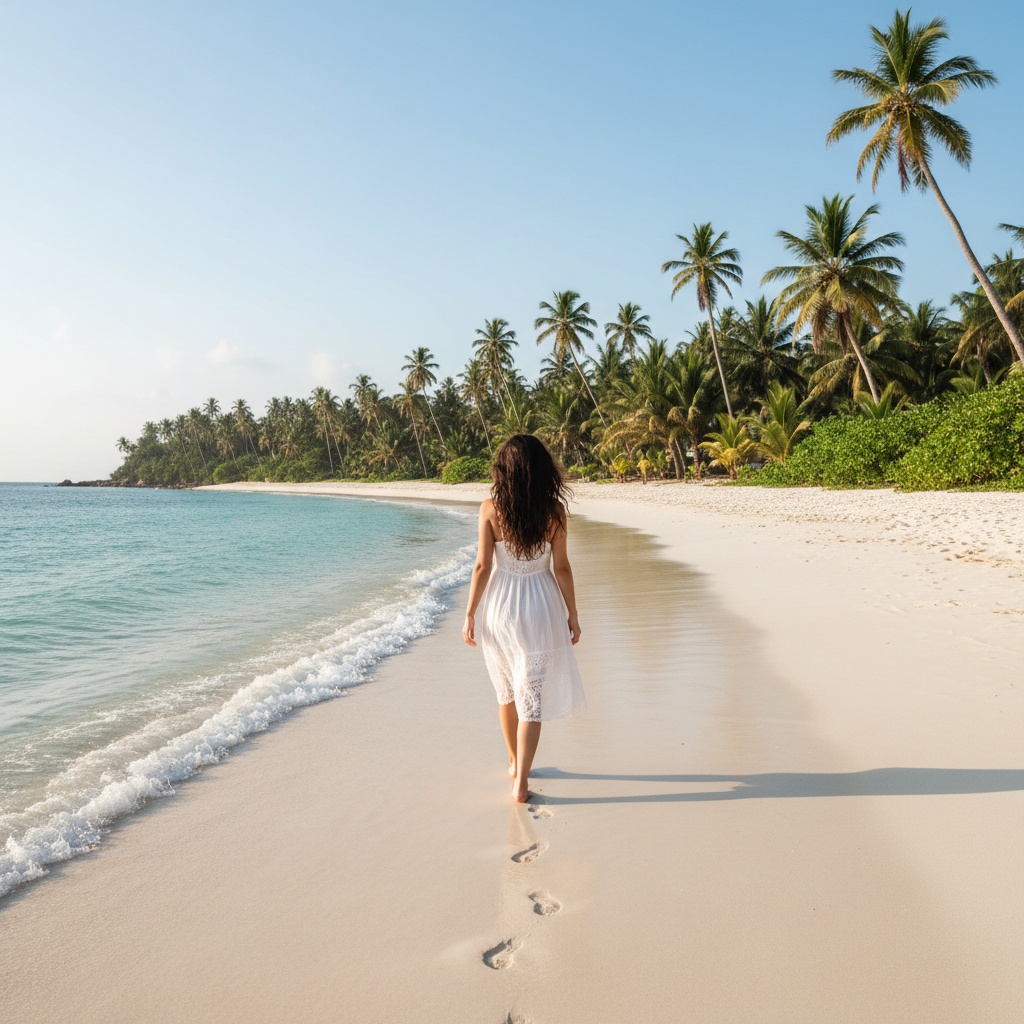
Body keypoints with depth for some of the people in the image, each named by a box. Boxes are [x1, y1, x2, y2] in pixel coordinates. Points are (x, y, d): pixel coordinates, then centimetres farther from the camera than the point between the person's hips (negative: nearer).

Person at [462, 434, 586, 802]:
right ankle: (521, 781, 4)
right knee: (532, 696, 6)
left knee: (507, 691, 19)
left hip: (499, 607, 1)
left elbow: (483, 566, -9)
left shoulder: (490, 508, -9)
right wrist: (572, 614, 6)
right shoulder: (554, 510, -8)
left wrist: (470, 614, 0)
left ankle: (515, 763, 35)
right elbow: (561, 568, -5)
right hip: (540, 607, -1)